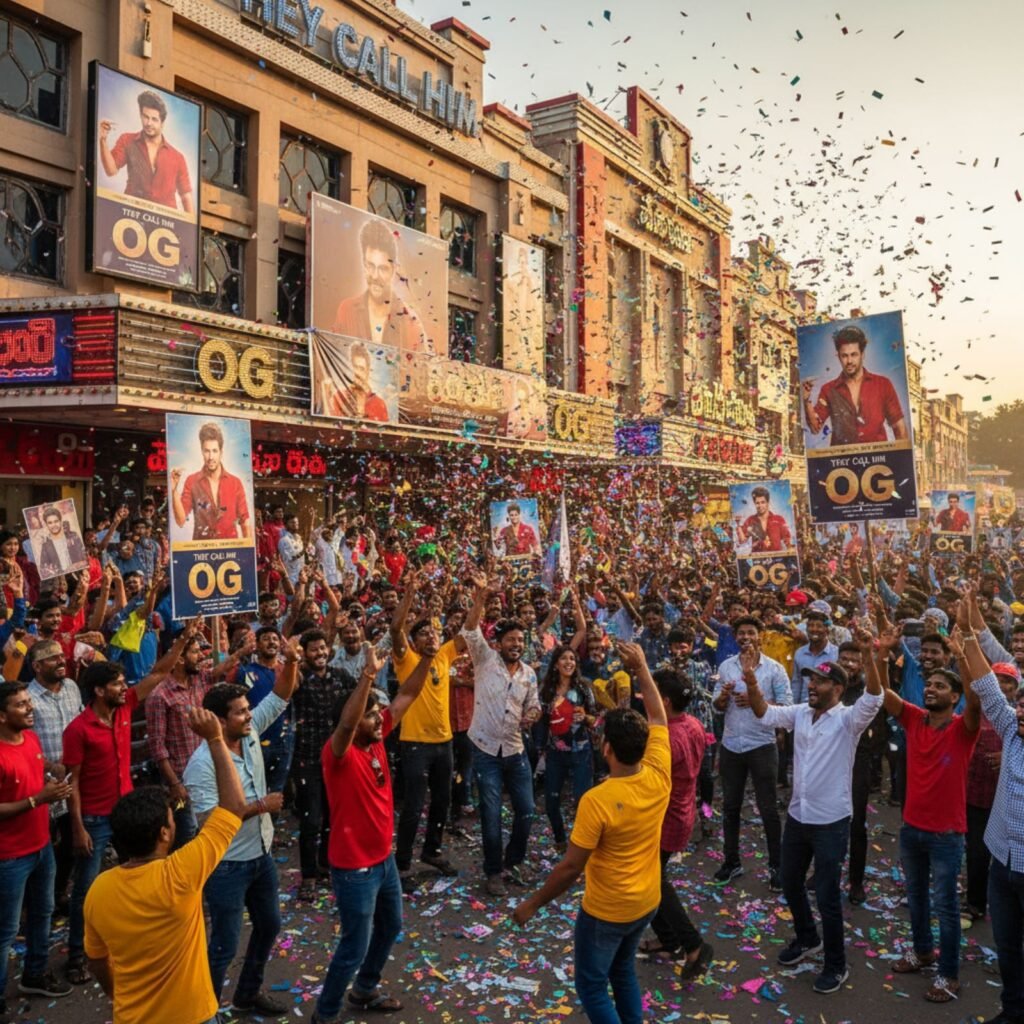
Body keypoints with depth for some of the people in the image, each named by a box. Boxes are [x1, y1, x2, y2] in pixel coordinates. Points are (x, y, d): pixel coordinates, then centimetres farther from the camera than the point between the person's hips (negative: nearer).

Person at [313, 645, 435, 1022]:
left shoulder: (376, 739, -4)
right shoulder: (338, 753, -24)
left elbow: (406, 696, -2)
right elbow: (345, 724, -47)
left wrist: (427, 657, -13)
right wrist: (369, 674, -52)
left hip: (384, 858, 8)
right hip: (354, 869, -8)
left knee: (390, 926, 25)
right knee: (355, 946, 5)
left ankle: (365, 991, 47)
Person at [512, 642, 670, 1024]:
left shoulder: (597, 801, -30)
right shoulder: (659, 778, -15)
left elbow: (570, 867, -23)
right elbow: (658, 718, -1)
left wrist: (533, 903, -9)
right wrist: (641, 667, 3)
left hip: (607, 910, -6)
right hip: (647, 902, 6)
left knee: (592, 985, 13)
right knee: (623, 971, 28)